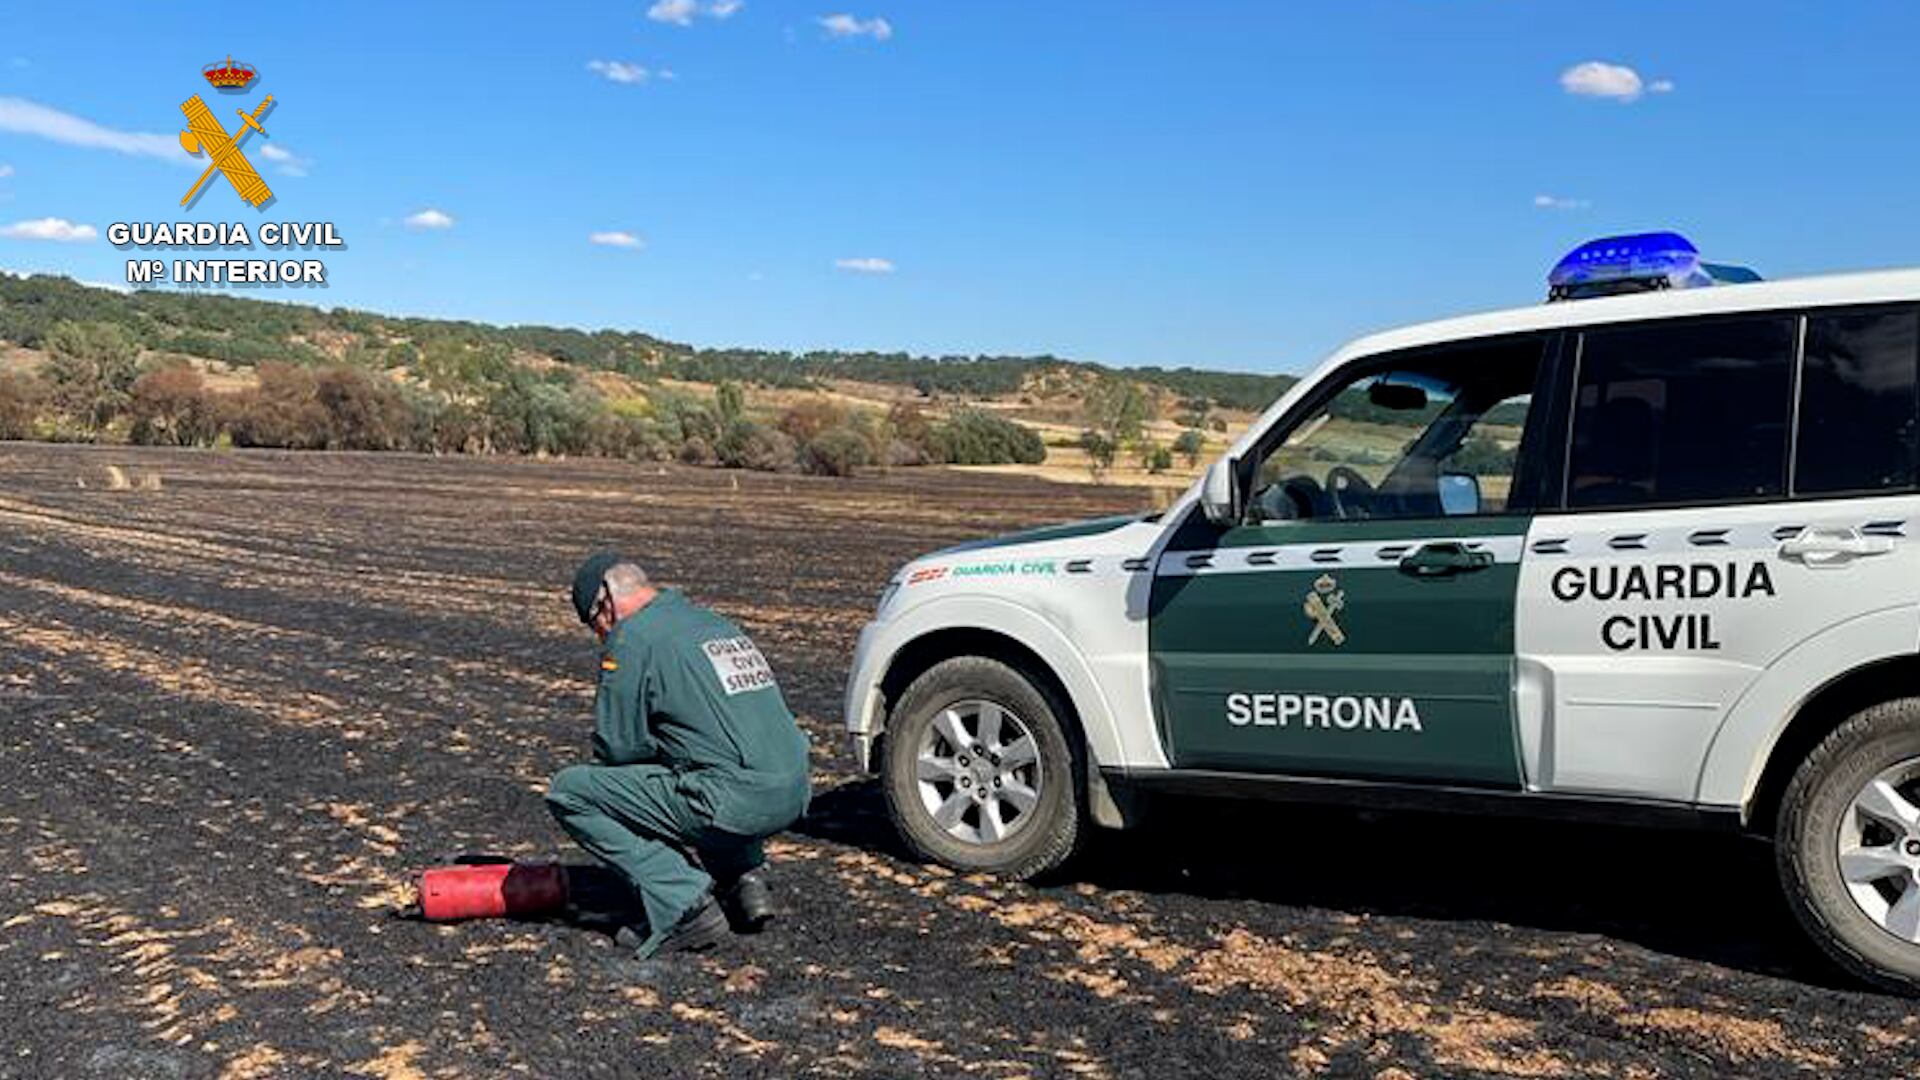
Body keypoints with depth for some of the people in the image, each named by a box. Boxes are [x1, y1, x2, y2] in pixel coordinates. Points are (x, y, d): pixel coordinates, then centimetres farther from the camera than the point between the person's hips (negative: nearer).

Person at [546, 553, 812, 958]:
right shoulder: (716, 623, 23)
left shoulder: (632, 638, -2)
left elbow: (617, 746, -3)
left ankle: (684, 908, -4)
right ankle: (745, 875, 19)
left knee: (569, 791, 0)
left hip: (736, 802, -9)